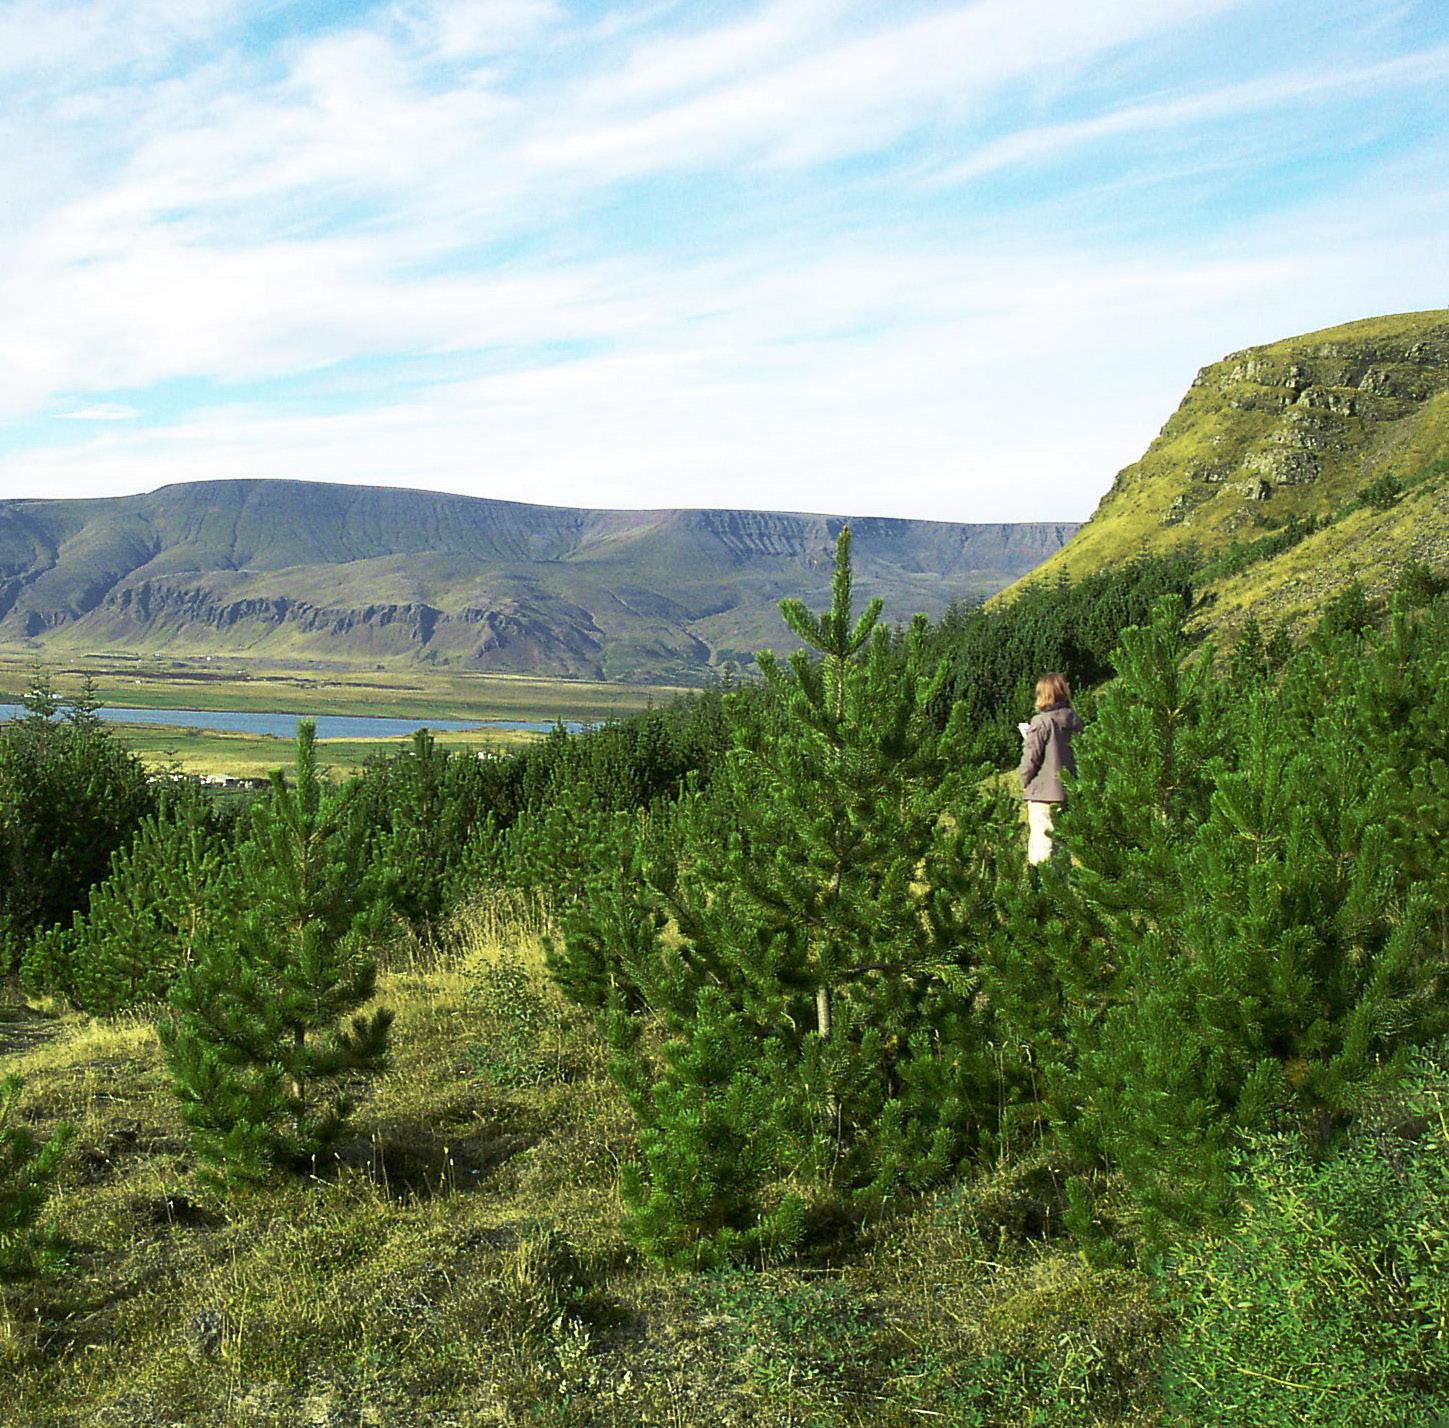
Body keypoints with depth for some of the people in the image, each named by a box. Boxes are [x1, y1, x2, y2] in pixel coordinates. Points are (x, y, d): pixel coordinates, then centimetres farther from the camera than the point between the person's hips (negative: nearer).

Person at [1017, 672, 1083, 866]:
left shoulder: (1042, 722, -12)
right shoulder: (1076, 721, 5)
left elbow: (1031, 759, -11)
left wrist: (1024, 781, 5)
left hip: (1044, 791, -6)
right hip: (1070, 791, 6)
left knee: (1041, 844, -5)